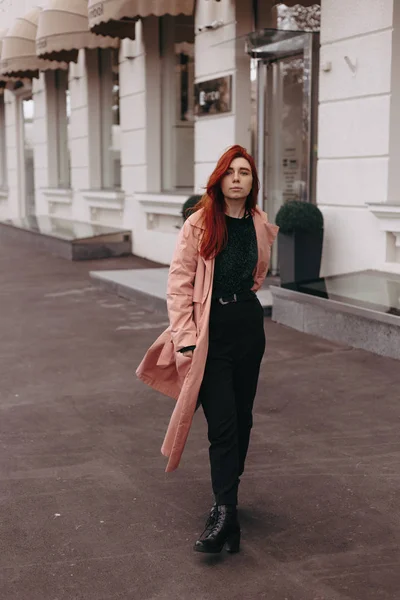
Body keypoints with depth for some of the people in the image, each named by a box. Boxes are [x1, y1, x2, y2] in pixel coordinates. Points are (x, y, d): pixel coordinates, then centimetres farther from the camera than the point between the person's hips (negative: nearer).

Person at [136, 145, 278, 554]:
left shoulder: (261, 226, 4)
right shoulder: (199, 224, -8)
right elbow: (179, 284, -9)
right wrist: (186, 338, -14)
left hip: (248, 324, 5)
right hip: (210, 330, -5)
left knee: (241, 419, 11)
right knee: (222, 424, -10)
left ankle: (225, 502, 26)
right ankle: (226, 513, -9)